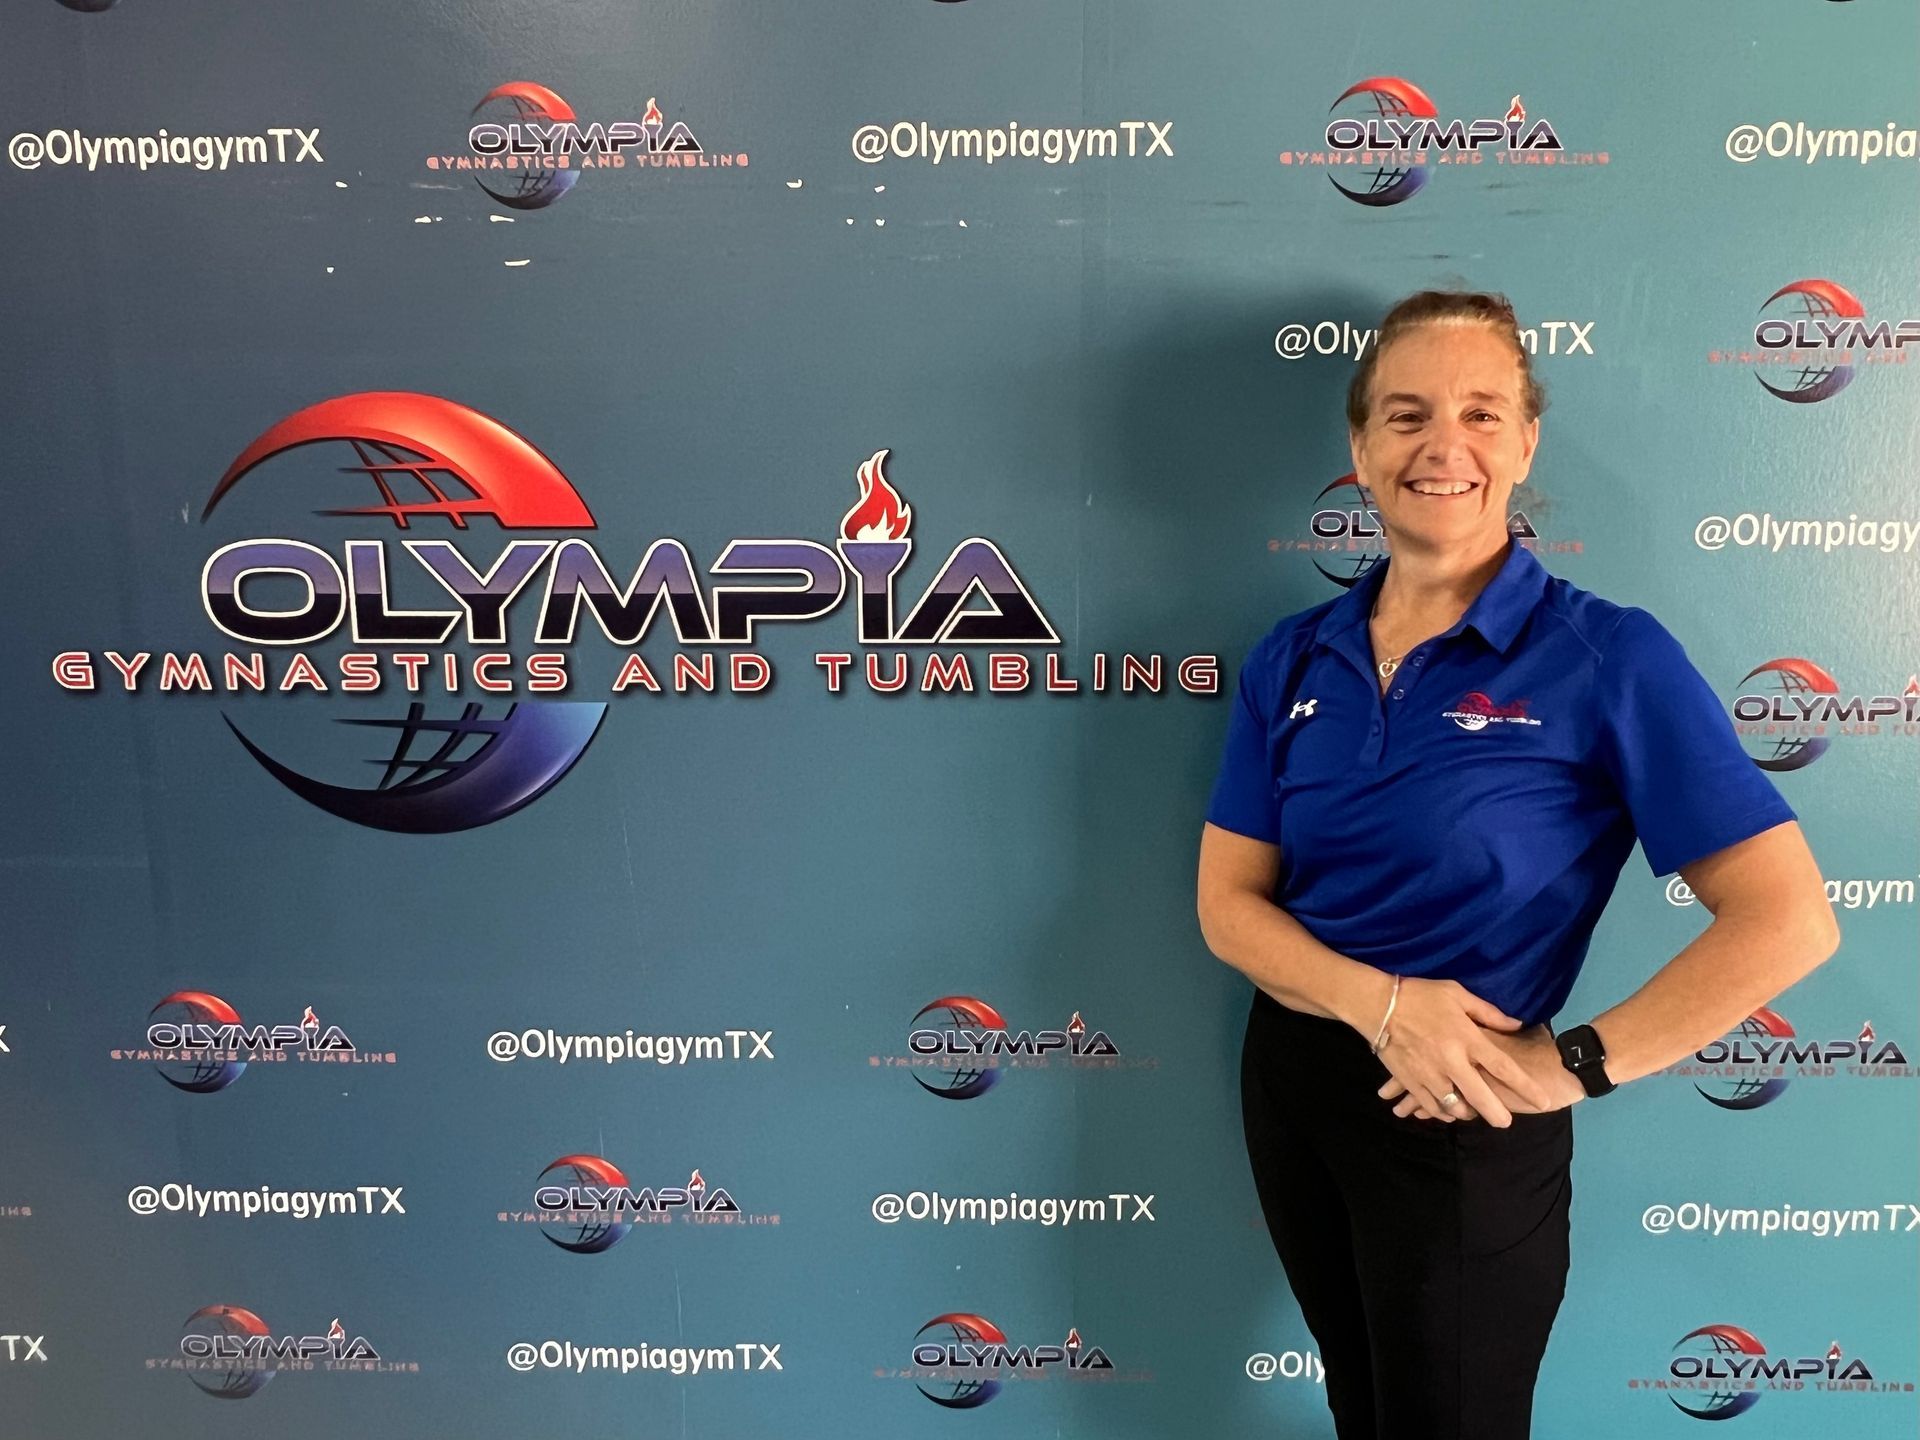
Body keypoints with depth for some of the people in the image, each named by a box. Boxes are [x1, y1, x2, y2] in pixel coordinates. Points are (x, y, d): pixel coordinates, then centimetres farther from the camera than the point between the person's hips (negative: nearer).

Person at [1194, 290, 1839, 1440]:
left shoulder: (1608, 657, -15)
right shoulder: (1295, 660, -2)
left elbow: (1788, 923, -18)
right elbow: (1229, 902, -3)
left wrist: (1573, 1066, -17)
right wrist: (1384, 1002, -19)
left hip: (1469, 1126, -4)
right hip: (1293, 1079, 5)